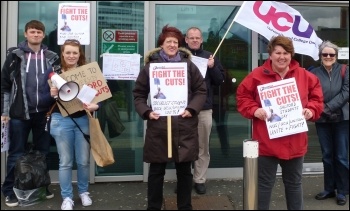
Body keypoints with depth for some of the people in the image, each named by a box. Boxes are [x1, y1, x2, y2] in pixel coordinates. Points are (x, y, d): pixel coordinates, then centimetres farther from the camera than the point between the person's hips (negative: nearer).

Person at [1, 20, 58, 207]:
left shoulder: (52, 58, 6)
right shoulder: (15, 56, 0)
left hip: (44, 113, 2)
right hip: (20, 113, -2)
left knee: (43, 152, 12)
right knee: (16, 153, 7)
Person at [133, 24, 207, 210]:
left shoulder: (189, 65, 7)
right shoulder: (150, 66, 4)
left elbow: (201, 90, 8)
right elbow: (138, 93, 8)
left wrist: (192, 109, -7)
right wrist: (146, 112, -8)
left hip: (184, 127, 1)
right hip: (158, 127, -1)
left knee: (184, 170, 12)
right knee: (156, 171, 9)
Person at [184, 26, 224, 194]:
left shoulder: (209, 56, 11)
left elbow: (220, 81, 8)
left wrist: (212, 67, -8)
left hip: (205, 109, 2)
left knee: (203, 147, 8)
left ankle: (200, 180, 19)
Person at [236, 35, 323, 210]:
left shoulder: (305, 76, 2)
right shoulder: (257, 75, -6)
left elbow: (317, 98, 11)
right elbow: (242, 97, -1)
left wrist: (311, 110, -7)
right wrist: (254, 110, -17)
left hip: (295, 143, 3)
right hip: (267, 142, -3)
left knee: (294, 183, 20)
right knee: (264, 184, 10)